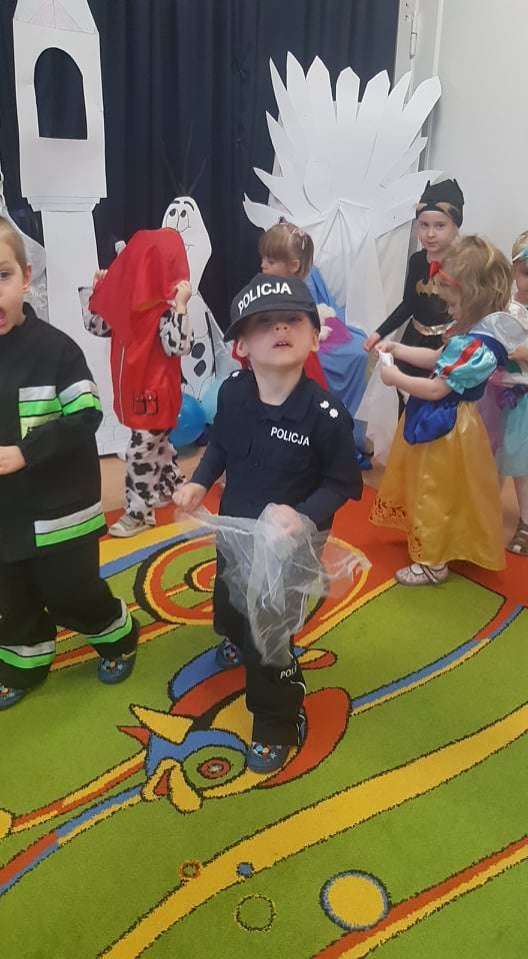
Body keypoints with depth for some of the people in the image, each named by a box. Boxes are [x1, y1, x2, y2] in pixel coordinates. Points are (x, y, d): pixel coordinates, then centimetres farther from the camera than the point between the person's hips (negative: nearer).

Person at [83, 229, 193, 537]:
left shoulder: (169, 310, -21)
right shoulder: (128, 300, 2)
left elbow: (180, 347, -33)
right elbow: (96, 325, 13)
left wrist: (180, 306, -36)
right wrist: (98, 291, 4)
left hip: (157, 394, -8)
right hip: (137, 391, 8)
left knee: (141, 452, -2)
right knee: (156, 442, 25)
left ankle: (139, 511, 13)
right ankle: (173, 485, 47)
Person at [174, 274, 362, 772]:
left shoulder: (325, 413, -27)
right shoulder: (231, 391, -13)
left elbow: (342, 484, -16)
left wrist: (303, 514, -31)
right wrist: (199, 482, -6)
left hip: (286, 544, -6)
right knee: (227, 603, 30)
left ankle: (277, 724, 29)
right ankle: (237, 641, 68)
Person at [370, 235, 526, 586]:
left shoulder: (479, 347, -30)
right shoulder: (472, 332, 0)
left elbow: (436, 389, -26)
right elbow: (439, 360, 13)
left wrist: (396, 378, -13)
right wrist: (396, 349, 7)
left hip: (445, 429, -10)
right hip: (440, 423, 10)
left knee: (435, 496, 7)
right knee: (428, 491, 27)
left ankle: (434, 564, 24)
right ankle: (428, 544, 48)